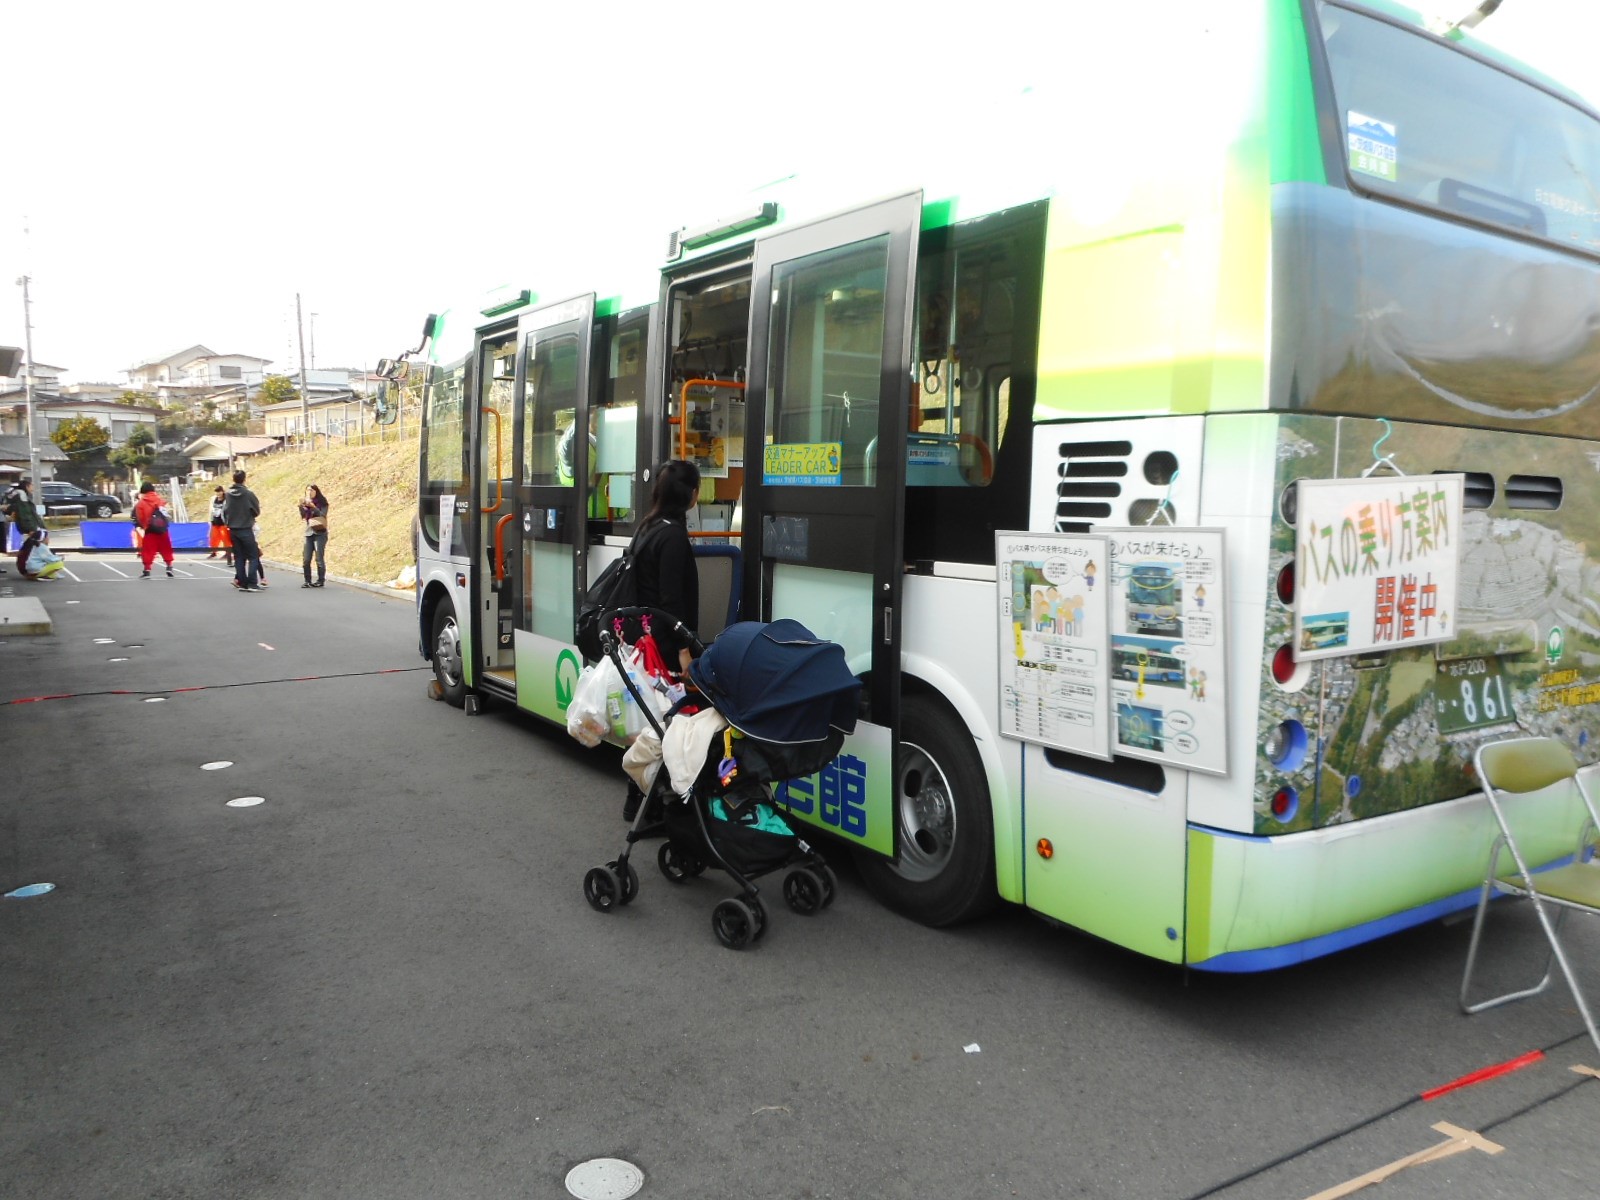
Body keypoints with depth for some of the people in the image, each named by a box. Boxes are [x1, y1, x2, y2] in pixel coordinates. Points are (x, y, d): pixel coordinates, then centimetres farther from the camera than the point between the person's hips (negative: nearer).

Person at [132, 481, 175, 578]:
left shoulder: (141, 503, -4)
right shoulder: (161, 500, 7)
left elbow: (139, 519, -2)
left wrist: (144, 525, 14)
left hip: (151, 531, -3)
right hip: (163, 529, 3)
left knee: (148, 551, 2)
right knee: (166, 550, 14)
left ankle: (147, 571, -1)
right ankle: (169, 568, 13)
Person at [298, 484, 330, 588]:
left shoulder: (322, 503, 0)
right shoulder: (307, 503, 12)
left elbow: (322, 515, -12)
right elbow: (303, 517, 4)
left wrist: (313, 506, -18)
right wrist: (301, 506, -10)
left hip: (320, 533, -4)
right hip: (309, 533, 4)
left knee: (319, 558, -8)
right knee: (306, 559, -3)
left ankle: (320, 580, 0)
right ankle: (307, 581, 2)